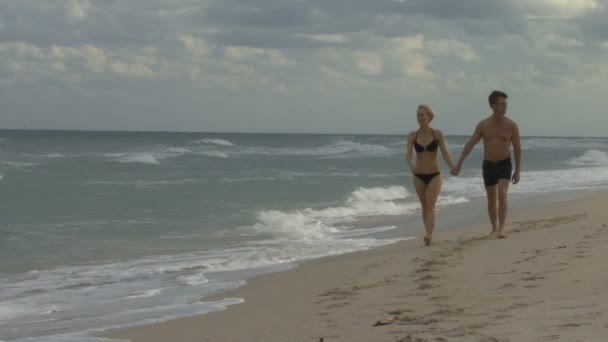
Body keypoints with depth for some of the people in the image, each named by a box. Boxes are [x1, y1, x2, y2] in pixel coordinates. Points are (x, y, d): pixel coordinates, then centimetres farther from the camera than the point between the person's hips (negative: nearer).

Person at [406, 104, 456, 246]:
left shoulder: (437, 134, -6)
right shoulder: (412, 136, -2)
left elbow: (445, 152, -12)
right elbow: (409, 155, -11)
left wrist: (453, 168, -27)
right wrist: (411, 165, -34)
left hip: (434, 175, -3)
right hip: (419, 176, 3)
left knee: (431, 205, -15)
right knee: (424, 206, 13)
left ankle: (428, 235, -24)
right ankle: (429, 233, 26)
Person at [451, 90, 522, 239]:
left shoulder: (512, 125, -8)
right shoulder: (483, 125, -4)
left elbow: (517, 149, -2)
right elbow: (470, 144, -2)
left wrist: (517, 171, -2)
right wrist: (459, 164, -8)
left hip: (504, 165, -2)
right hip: (488, 165, 2)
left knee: (502, 194, -22)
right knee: (491, 200, 10)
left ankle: (501, 229, -24)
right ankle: (494, 229, 26)